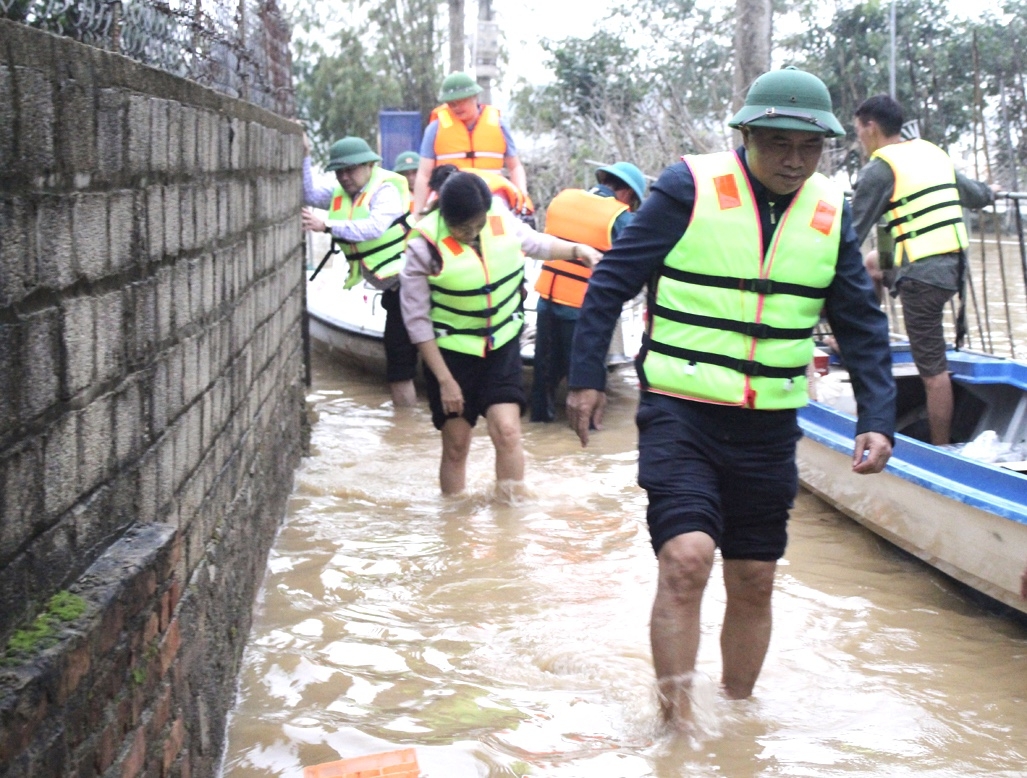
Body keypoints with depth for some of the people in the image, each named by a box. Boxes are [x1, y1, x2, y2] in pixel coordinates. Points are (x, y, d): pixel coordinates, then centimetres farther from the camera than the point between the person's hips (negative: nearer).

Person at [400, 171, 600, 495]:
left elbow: (534, 243, 14)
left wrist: (577, 250, -4)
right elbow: (417, 320, -13)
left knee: (507, 431, -11)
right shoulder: (425, 246, -19)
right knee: (456, 446, 5)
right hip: (451, 351, -3)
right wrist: (444, 379, -12)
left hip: (502, 346, 3)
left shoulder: (501, 218, -8)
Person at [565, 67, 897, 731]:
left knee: (754, 582, 12)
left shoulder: (831, 212, 4)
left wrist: (878, 419, -2)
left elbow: (862, 325, 9)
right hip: (680, 411, -4)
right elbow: (613, 280, -4)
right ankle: (677, 725, -6)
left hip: (769, 428, 5)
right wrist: (587, 377, -7)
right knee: (686, 557, -19)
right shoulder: (690, 189, -8)